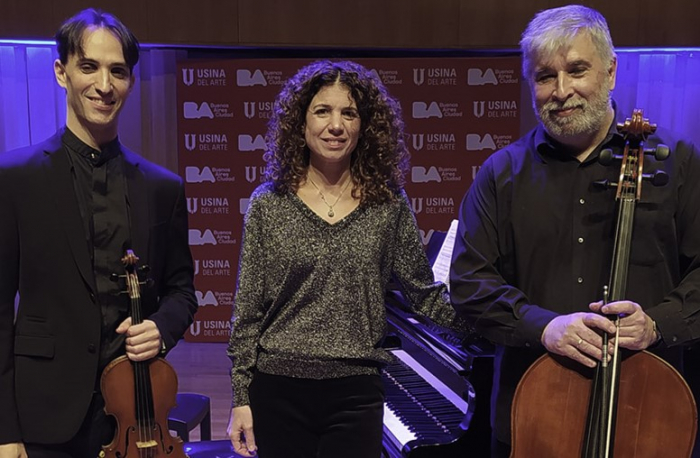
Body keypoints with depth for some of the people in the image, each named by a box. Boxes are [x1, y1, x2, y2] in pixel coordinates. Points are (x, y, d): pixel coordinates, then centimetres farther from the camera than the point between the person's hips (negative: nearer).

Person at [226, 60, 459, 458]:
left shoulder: (389, 204, 0)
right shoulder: (269, 204, -1)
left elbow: (426, 293, 5)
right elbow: (249, 309, 1)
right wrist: (241, 398, 1)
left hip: (357, 394, 0)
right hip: (279, 390, 0)